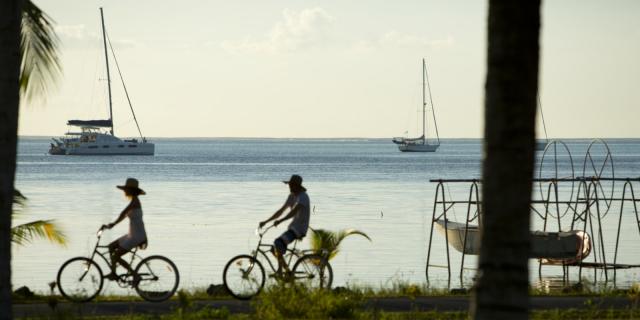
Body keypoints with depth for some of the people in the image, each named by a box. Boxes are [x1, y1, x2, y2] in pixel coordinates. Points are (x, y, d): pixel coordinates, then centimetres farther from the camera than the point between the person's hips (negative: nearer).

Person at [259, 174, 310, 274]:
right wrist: (266, 221, 12)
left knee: (278, 243, -29)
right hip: (292, 227, 10)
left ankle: (280, 268, -21)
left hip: (299, 229, -10)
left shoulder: (303, 197, -15)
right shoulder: (292, 196, 13)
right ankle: (288, 271, 12)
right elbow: (281, 211, 18)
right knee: (275, 249, 3)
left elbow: (295, 211, -31)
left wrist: (280, 221, -43)